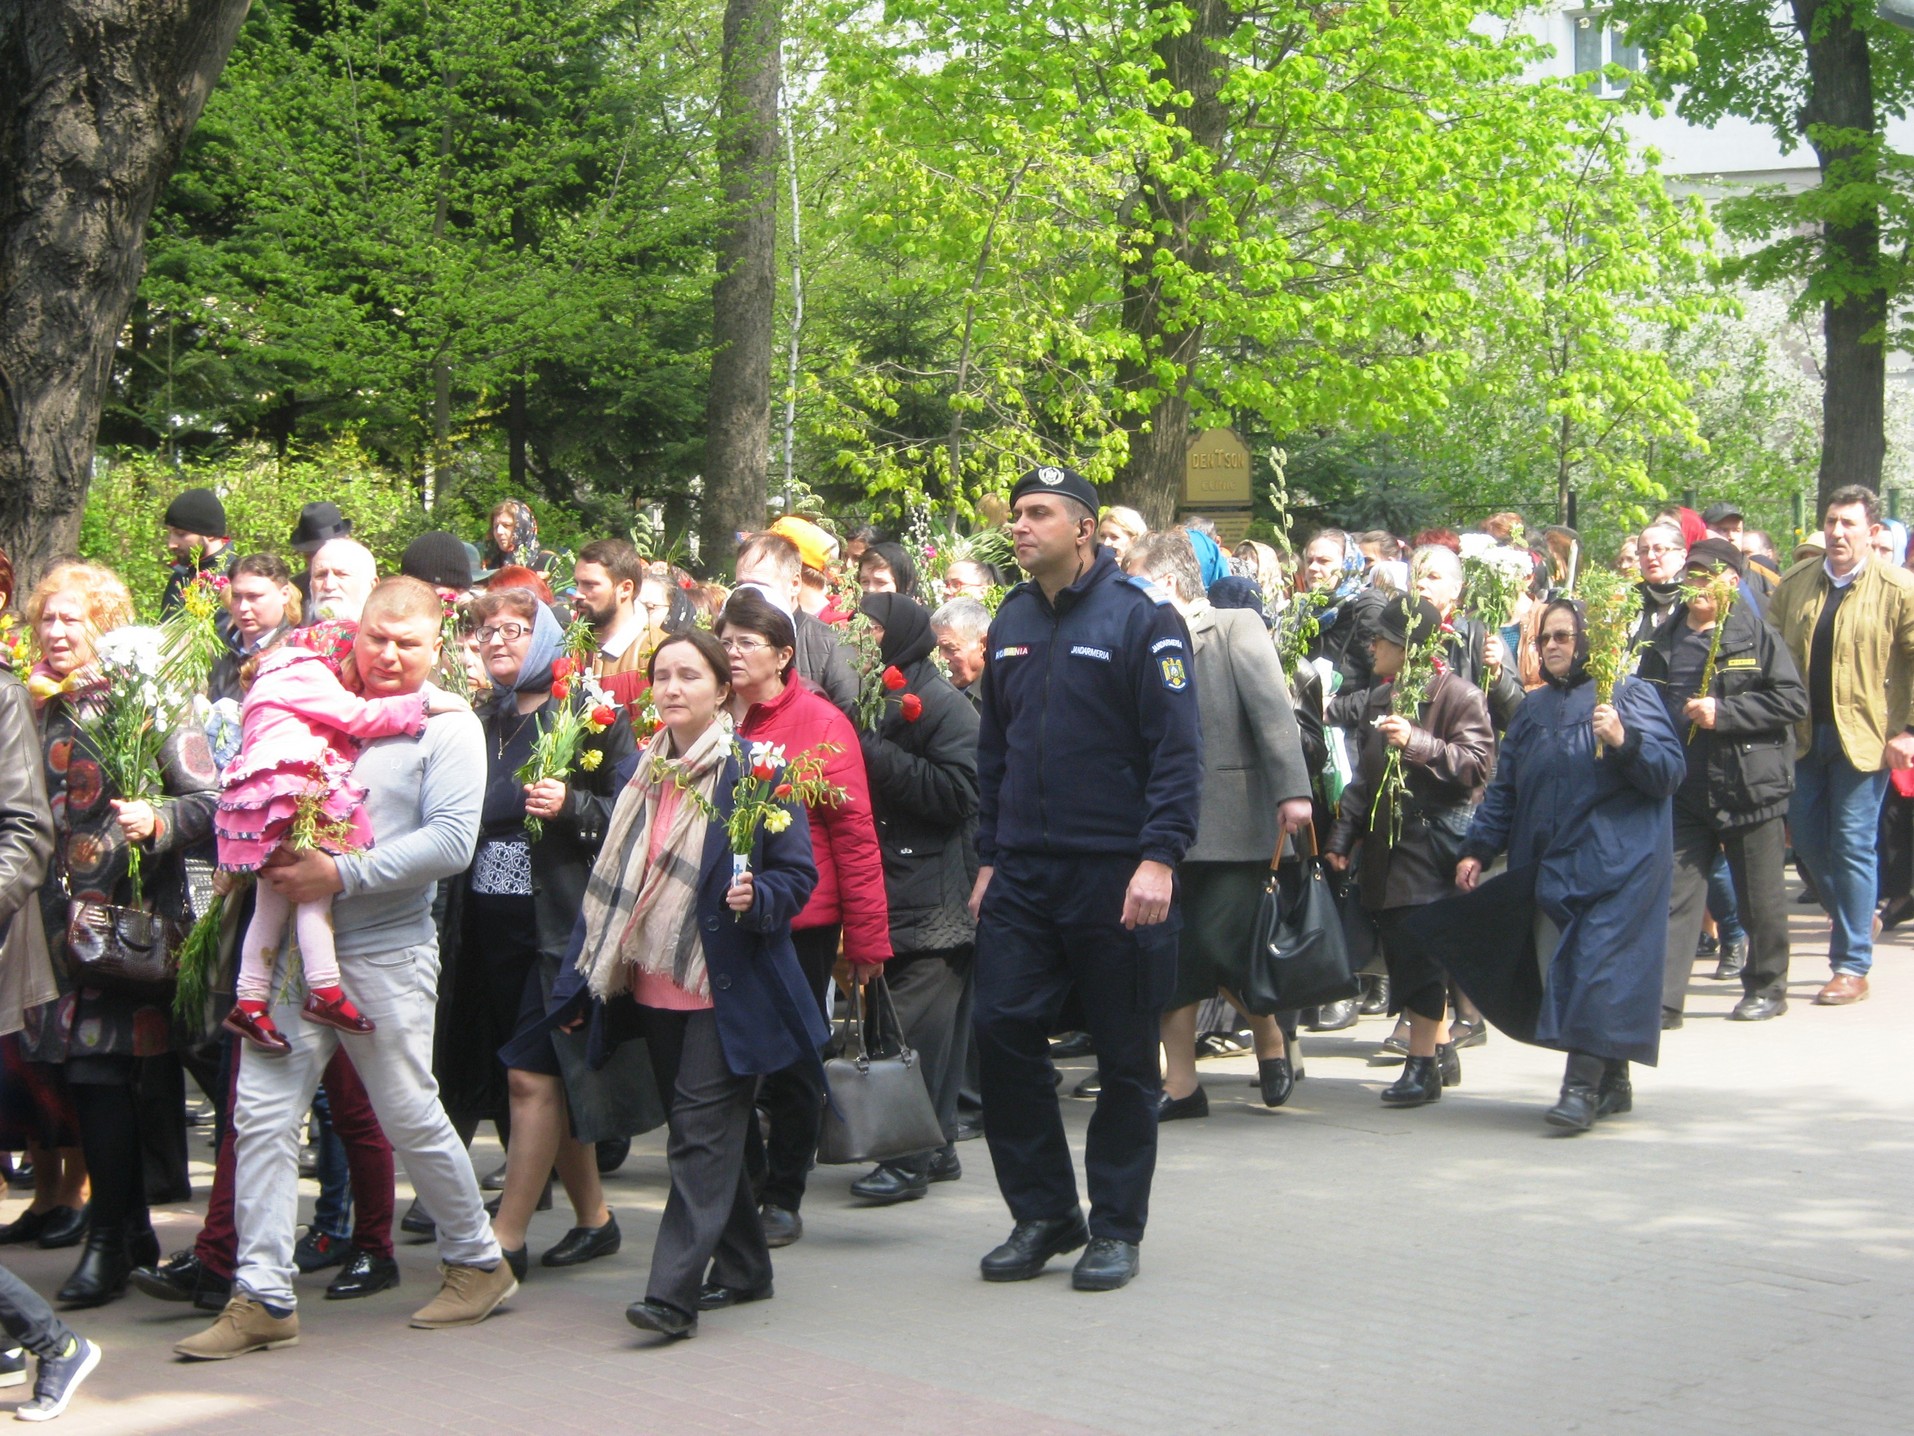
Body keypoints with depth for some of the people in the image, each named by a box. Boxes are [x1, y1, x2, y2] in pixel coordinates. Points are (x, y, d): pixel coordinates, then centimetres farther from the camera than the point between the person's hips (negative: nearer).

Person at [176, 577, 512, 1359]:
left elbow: (451, 842, -14)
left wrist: (342, 876, -20)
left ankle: (479, 1262, 22)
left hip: (385, 951, -5)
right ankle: (262, 1298, 5)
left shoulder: (448, 727, -3)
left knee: (411, 1117, 3)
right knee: (261, 1114, -1)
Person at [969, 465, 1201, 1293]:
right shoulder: (1012, 623, 12)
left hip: (1117, 880, -5)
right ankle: (1043, 1214, 15)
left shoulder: (1140, 619, -7)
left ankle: (1115, 1228, 17)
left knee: (1125, 1059, 5)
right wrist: (988, 858, 13)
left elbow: (1176, 750, -12)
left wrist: (1160, 857, -19)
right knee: (1002, 1032, -1)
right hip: (1023, 876, 5)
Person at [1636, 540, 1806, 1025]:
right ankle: (1663, 997, 0)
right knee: (1675, 894, 0)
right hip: (1684, 789, 4)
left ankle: (1767, 987, 22)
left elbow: (1793, 700, -11)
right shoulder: (1664, 642, 12)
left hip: (1750, 785, -4)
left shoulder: (1756, 636, -3)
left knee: (1760, 897, 7)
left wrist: (1724, 712, -18)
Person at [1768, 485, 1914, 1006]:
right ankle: (1855, 917, 35)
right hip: (1804, 732, 5)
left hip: (1863, 736, -5)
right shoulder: (1794, 583, 7)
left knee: (1852, 845, -4)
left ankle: (1852, 967, 4)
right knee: (1805, 836, 8)